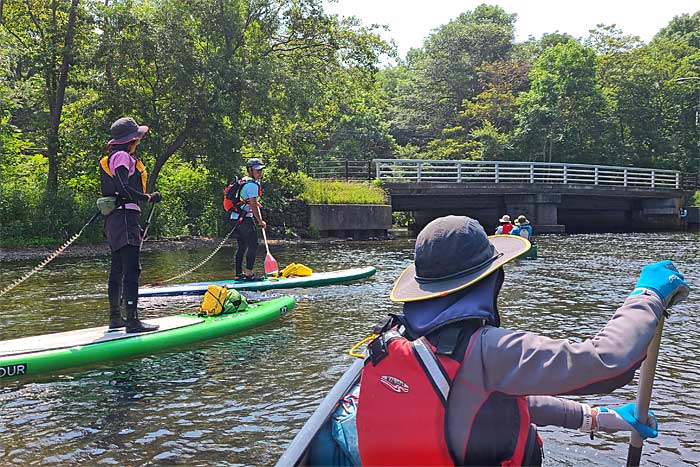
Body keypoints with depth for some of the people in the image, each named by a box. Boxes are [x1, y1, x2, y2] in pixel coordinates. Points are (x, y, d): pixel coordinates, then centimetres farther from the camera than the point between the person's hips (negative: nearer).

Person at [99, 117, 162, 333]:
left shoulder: (114, 157, 21)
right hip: (125, 216, -11)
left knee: (117, 270, 14)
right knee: (132, 269, -12)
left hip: (114, 218, 11)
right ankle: (132, 321, -13)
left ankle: (115, 318, 21)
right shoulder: (123, 156, -10)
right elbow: (122, 188, -22)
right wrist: (149, 197, -15)